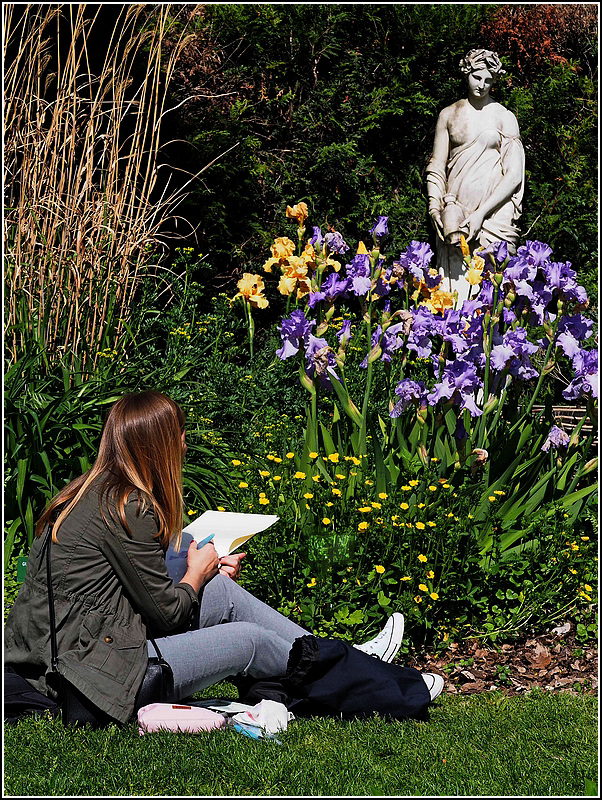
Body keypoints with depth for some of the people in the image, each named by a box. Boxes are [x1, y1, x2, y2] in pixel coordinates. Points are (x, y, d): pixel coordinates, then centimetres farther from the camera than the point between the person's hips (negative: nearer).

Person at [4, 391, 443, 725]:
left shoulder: (90, 492, 10)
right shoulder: (127, 510, -20)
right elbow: (165, 612, -14)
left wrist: (206, 568, 15)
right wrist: (197, 572, 6)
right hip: (82, 672, -10)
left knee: (224, 590, 11)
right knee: (247, 640, 0)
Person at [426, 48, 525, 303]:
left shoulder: (504, 117, 5)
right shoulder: (449, 114, 13)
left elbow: (514, 176, -2)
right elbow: (436, 167, 12)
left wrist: (482, 213, -11)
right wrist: (436, 207, -5)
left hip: (493, 213, -2)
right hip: (455, 211, 2)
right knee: (453, 287, -6)